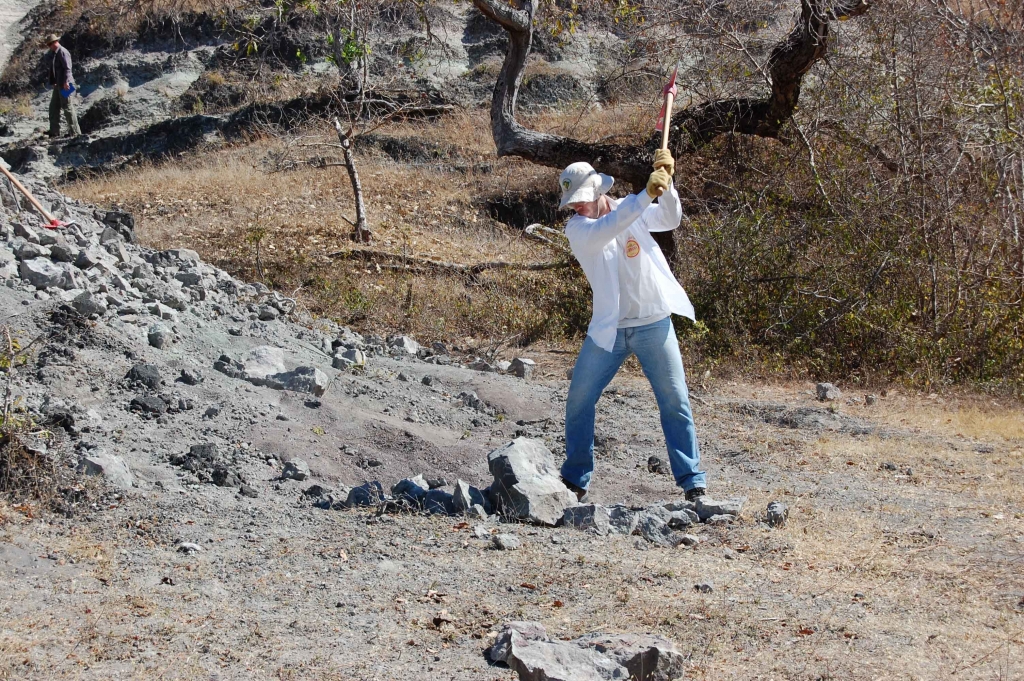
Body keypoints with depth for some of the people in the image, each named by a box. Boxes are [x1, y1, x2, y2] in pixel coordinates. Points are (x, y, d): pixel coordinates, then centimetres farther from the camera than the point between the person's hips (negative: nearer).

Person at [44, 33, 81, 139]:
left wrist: (66, 82, -25)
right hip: (58, 85, 10)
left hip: (64, 85, -10)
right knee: (54, 108, 10)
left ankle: (76, 132, -4)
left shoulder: (62, 52, -12)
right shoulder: (54, 53, 16)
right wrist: (53, 83, 16)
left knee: (68, 108, -8)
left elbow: (67, 68, -19)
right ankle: (54, 133, 15)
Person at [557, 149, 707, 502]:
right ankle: (575, 480, 18)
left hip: (653, 324, 0)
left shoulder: (630, 210, 1)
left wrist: (666, 183, -30)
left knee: (675, 403, -1)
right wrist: (647, 193, -40)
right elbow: (604, 230, -29)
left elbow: (670, 220, -13)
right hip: (608, 329, 0)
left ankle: (692, 481, 5)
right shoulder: (576, 228, -8)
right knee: (578, 402, 3)